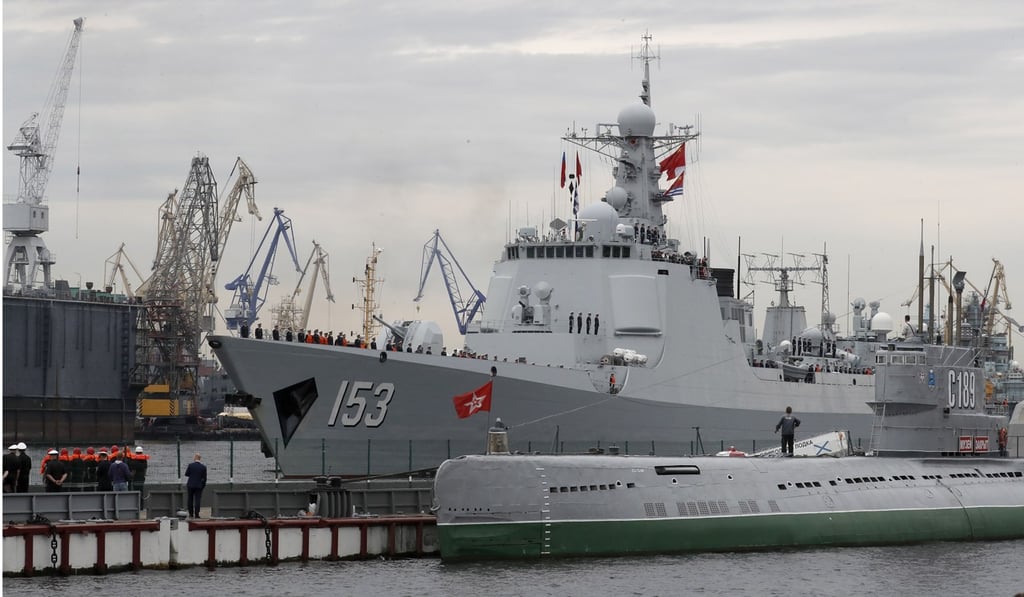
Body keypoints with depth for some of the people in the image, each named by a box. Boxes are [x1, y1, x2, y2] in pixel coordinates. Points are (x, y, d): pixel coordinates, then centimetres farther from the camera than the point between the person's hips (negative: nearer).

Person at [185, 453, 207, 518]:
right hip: (199, 486, 0)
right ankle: (196, 514, -7)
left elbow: (186, 474, 1)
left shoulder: (190, 465, -8)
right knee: (197, 500, 0)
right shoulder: (203, 467, -4)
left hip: (191, 485, 0)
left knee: (190, 500, 12)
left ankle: (191, 513, 16)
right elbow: (204, 478, 0)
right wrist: (203, 485, 11)